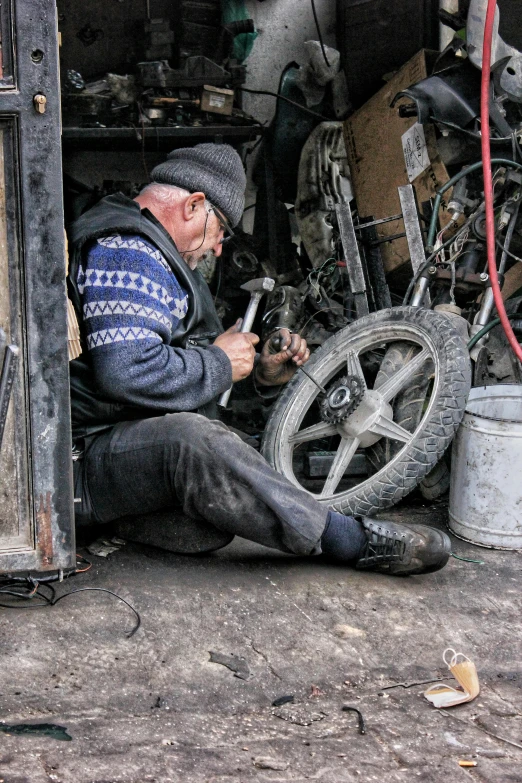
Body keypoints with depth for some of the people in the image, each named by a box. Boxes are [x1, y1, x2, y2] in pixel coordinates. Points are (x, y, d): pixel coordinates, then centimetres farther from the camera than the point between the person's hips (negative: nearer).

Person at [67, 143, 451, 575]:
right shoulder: (125, 252, -15)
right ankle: (354, 542, -34)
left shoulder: (148, 251, 23)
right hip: (87, 456, -12)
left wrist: (257, 371, 14)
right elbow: (130, 373, -30)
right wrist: (219, 363, -13)